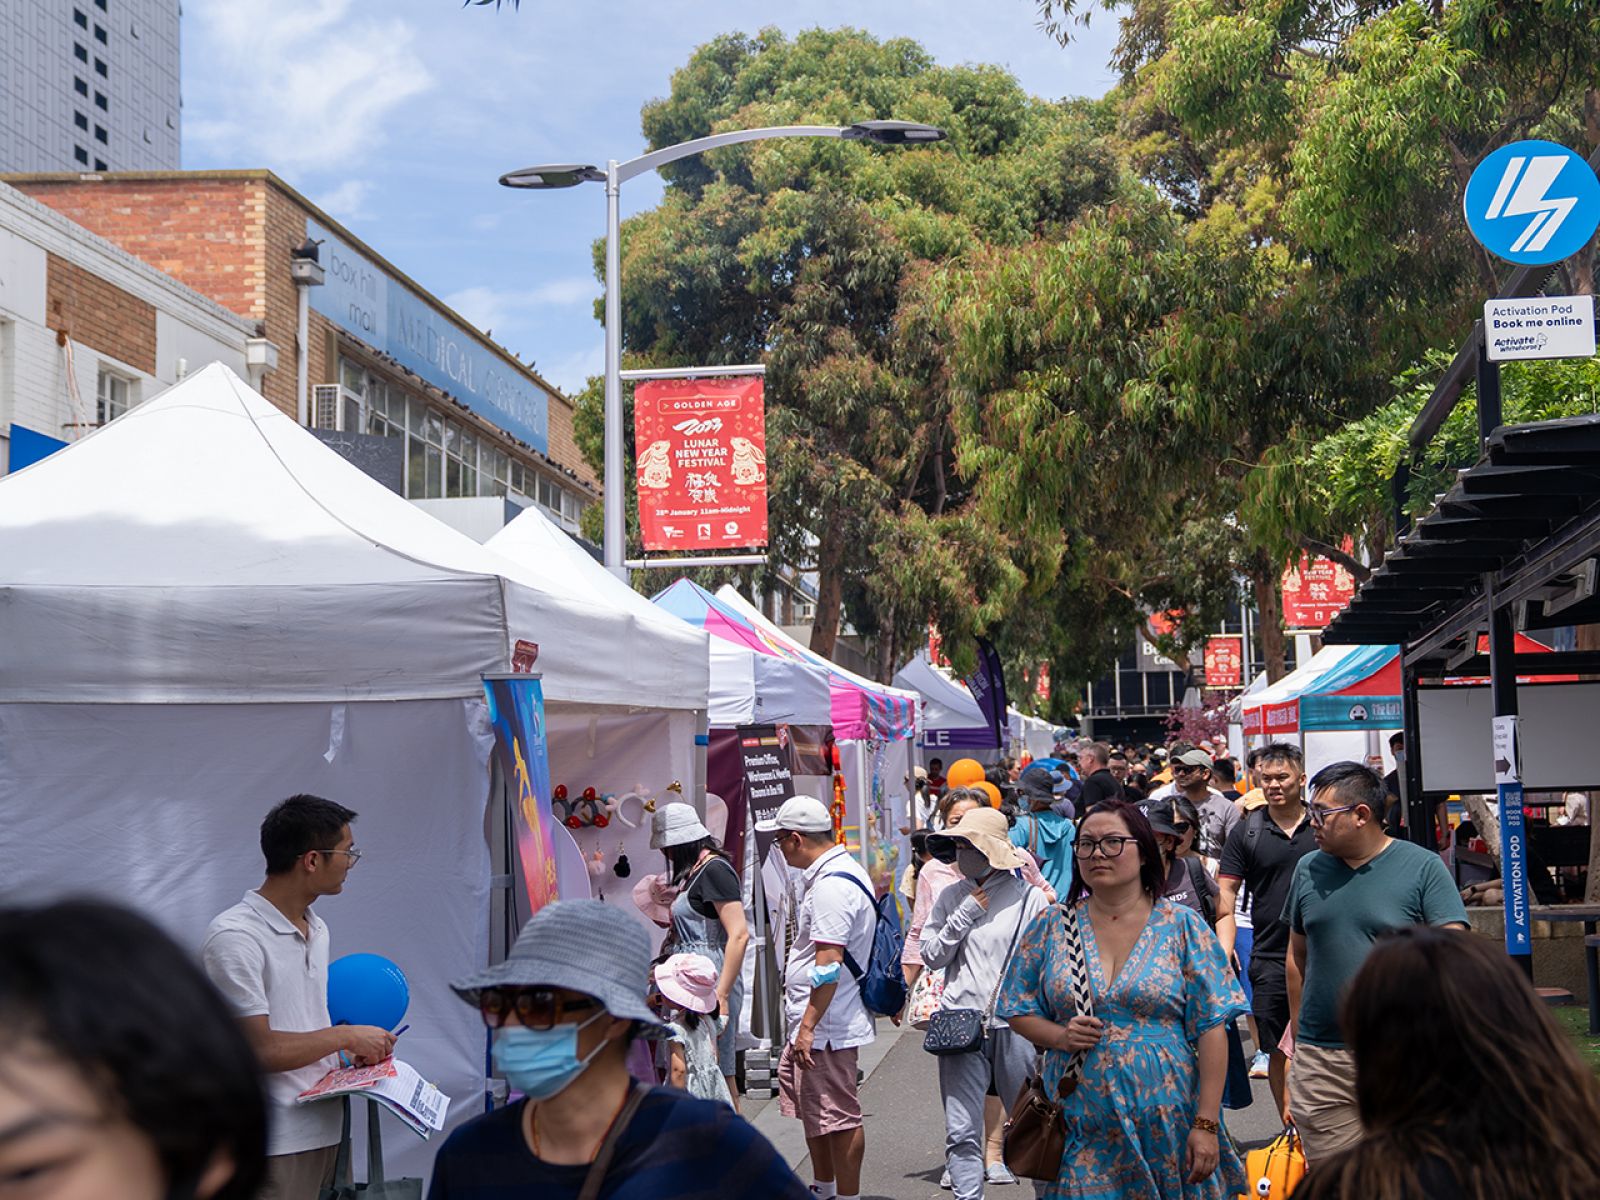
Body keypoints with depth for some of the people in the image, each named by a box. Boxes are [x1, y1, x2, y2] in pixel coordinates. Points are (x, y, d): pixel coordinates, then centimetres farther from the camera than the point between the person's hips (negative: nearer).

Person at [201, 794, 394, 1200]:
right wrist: (346, 1036, -11)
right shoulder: (235, 937, -15)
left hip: (326, 1131, 8)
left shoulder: (316, 930, 14)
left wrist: (353, 1051, 5)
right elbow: (260, 1048, -20)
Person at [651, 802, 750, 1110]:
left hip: (713, 980, -9)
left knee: (720, 1074, -6)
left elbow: (739, 934, -19)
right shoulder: (695, 871, 17)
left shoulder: (714, 870, -12)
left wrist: (722, 994, -21)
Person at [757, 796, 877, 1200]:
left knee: (838, 1115, -3)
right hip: (818, 1021, 12)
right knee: (812, 1107, 22)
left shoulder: (831, 886, -21)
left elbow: (828, 965, -26)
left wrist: (808, 1026, -23)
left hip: (825, 1024, -12)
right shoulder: (843, 870, 14)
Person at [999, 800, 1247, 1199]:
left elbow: (1210, 1029, -4)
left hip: (1165, 1123, -1)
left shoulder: (1182, 926, -1)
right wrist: (1060, 1036, -11)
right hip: (1079, 1125, 1)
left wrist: (1206, 1124, -10)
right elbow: (1017, 1009, 10)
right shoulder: (1052, 926, 5)